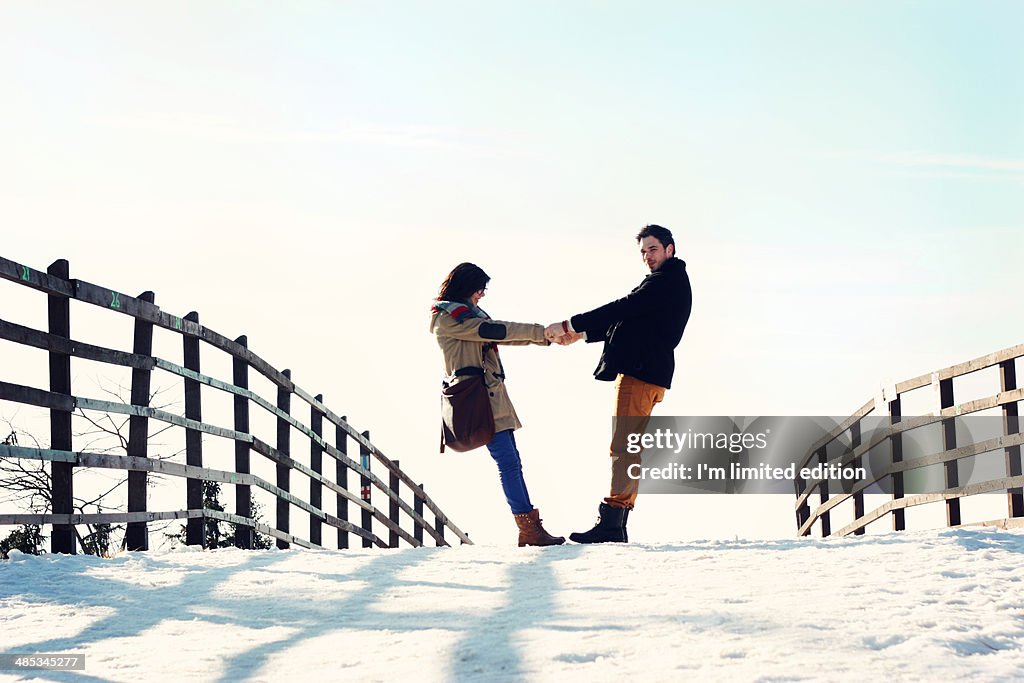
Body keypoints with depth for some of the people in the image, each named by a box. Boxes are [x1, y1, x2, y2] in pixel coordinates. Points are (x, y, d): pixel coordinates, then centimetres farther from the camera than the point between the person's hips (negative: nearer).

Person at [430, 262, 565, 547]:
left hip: (492, 395, 10)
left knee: (511, 461, 5)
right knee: (508, 461, -13)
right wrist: (540, 332, -15)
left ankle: (530, 528, 4)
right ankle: (529, 529, -15)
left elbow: (500, 335, 19)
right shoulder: (447, 317, -8)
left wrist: (544, 337, 10)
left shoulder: (468, 313, 22)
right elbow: (492, 330, -16)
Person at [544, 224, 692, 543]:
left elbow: (624, 308, -15)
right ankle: (617, 526, 7)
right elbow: (627, 321, 25)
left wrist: (570, 324, -15)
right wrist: (582, 334, 14)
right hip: (642, 372, 11)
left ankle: (611, 522, -21)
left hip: (641, 371, -11)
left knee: (624, 447, -16)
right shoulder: (668, 283, 27)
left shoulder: (669, 279, -5)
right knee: (629, 448, 7)